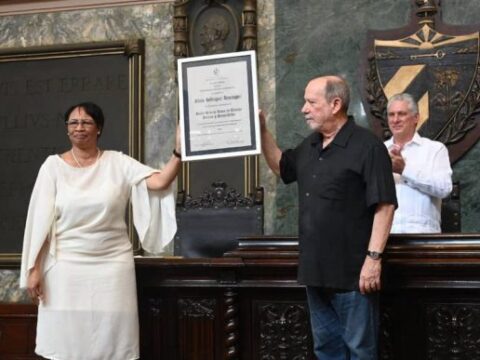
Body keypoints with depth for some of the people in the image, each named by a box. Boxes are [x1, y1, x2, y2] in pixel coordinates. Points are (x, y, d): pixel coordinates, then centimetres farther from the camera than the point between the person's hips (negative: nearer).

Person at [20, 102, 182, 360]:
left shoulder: (118, 163, 0)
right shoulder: (53, 165, 0)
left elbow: (160, 182, -12)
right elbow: (40, 220, -1)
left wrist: (179, 149, -26)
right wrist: (34, 269, -5)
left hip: (112, 265, 0)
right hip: (66, 266, 0)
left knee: (110, 339, 6)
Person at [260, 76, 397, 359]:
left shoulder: (367, 146, -13)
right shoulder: (310, 146, 12)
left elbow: (384, 206, -17)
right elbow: (281, 166, 30)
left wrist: (374, 258, -21)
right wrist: (262, 130, 15)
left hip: (352, 272, -8)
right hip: (317, 270, 8)